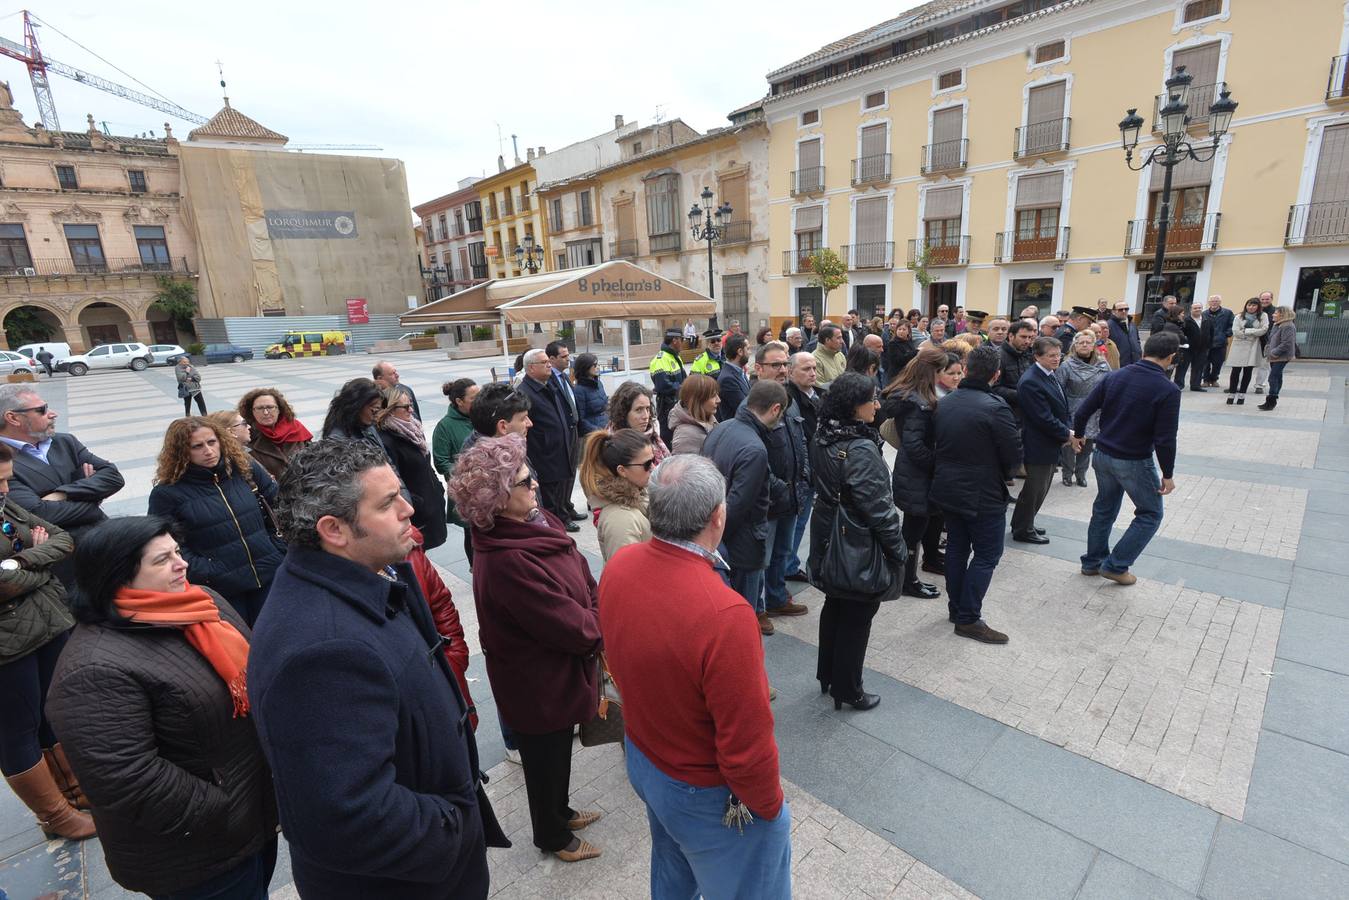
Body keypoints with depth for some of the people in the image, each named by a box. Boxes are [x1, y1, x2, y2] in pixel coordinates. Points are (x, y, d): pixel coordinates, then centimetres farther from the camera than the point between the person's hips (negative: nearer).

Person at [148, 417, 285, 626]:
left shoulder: (246, 468, 1)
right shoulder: (167, 493, -6)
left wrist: (278, 548, 3)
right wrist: (210, 575, -16)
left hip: (270, 577, 3)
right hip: (220, 589, -2)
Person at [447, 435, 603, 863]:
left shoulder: (538, 523, -7)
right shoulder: (507, 562, -36)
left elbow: (585, 583, 0)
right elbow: (573, 628, -29)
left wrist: (597, 618, -15)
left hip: (557, 672, 8)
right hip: (539, 687, -8)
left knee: (558, 751, 30)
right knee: (546, 759, 20)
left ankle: (559, 812, 57)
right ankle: (553, 837, 47)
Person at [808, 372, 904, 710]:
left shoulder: (823, 439, -1)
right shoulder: (861, 449, -26)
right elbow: (878, 507, -23)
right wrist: (898, 550, -12)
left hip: (829, 540, 8)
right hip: (859, 548, -8)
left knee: (834, 607, 22)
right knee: (857, 617, 9)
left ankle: (827, 675, 38)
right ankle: (847, 690, 25)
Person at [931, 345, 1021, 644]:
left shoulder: (944, 403, 0)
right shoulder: (995, 407, -20)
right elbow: (1014, 456, -14)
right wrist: (1001, 473, 6)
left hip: (947, 490, 7)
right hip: (983, 495, -7)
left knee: (956, 547, 17)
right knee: (987, 555, 5)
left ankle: (955, 608, 28)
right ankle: (968, 619, 10)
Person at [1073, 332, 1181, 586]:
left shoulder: (1114, 377, -3)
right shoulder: (1168, 390, -16)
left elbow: (1082, 412, -2)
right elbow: (1165, 439, -17)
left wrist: (1078, 435, 17)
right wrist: (1167, 474, -5)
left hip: (1102, 456, 5)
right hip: (1135, 462, -5)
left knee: (1104, 508, 21)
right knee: (1150, 514, 15)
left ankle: (1092, 561, 31)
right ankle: (1116, 565, 13)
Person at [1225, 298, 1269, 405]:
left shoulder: (1263, 316, 5)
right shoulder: (1239, 317, 5)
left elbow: (1264, 330, -8)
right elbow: (1236, 331, -7)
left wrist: (1246, 331, -10)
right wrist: (1253, 333, -7)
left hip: (1253, 347, 0)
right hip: (1239, 346, 0)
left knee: (1248, 371, 4)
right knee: (1235, 371, -2)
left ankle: (1241, 395, 10)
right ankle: (1231, 394, 4)